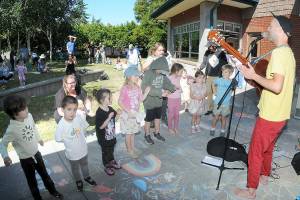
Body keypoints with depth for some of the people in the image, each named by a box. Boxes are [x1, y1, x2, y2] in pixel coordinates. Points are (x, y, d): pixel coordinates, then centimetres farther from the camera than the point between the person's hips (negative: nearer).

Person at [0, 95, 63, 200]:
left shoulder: (29, 116, -17)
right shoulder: (12, 129, -31)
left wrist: (39, 139, 21)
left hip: (36, 153, 4)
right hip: (25, 159, -4)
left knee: (45, 174, 24)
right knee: (32, 181, 19)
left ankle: (52, 190, 49)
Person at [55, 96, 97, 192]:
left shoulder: (78, 117, -23)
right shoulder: (61, 125, -31)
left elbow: (84, 128, -5)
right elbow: (59, 139, -17)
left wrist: (80, 136, -5)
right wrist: (71, 141, -9)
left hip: (83, 149, 3)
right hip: (72, 153, -3)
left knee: (84, 164, 29)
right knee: (75, 168, 26)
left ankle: (87, 177, 57)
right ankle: (78, 181, 54)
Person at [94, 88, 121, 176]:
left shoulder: (110, 109, -5)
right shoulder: (99, 113, -27)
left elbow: (115, 117, 10)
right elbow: (101, 126, -28)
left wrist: (118, 114, -10)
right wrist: (109, 118, -33)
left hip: (112, 135, 6)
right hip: (104, 138, -6)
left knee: (111, 150, 26)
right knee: (105, 152, 15)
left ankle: (112, 162, 49)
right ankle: (107, 167, 36)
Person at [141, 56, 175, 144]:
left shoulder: (162, 73, -5)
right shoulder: (148, 74, -23)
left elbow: (167, 82, 8)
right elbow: (145, 89, -29)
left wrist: (173, 88, -11)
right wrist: (160, 92, -32)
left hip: (158, 101, 6)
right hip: (149, 102, -6)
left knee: (158, 118, 21)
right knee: (148, 120, 12)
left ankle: (157, 133, 42)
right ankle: (147, 135, 33)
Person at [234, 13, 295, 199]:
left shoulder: (278, 52, -20)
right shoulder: (288, 52, 12)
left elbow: (277, 86, -29)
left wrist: (253, 75, -19)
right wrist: (258, 74, 13)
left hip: (271, 115, -10)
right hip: (280, 113, 10)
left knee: (255, 151, 3)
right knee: (267, 147, 25)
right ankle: (265, 175, 45)